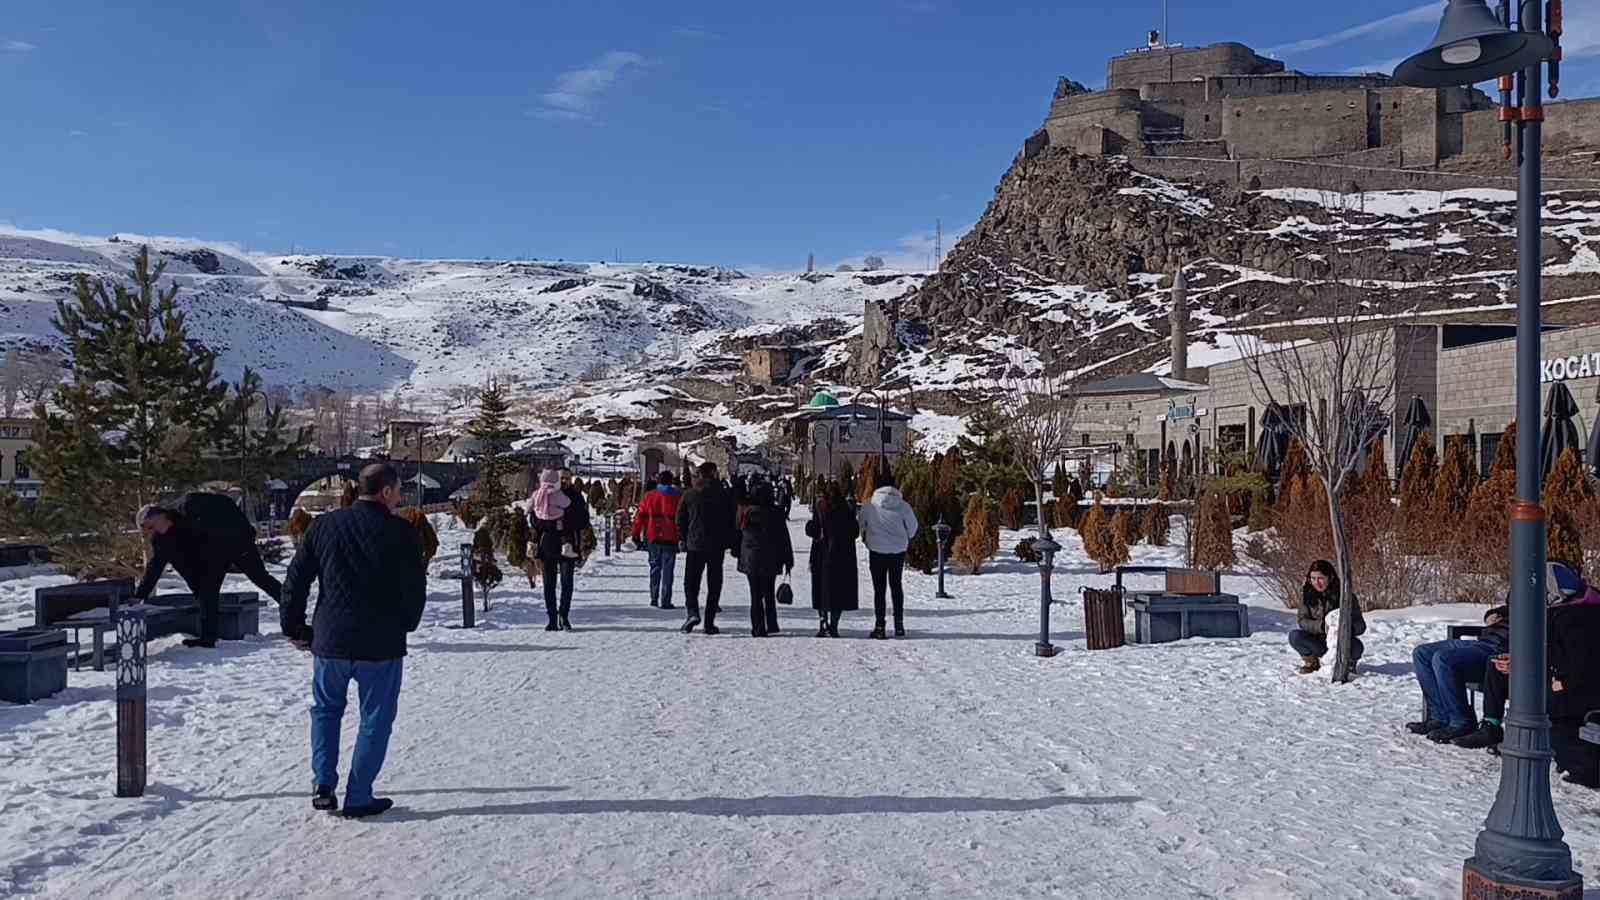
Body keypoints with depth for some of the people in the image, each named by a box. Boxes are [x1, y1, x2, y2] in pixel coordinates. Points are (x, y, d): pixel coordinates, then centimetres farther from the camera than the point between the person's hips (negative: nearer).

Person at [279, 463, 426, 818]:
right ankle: (358, 797, 12)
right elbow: (415, 589, -5)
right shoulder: (401, 533, -9)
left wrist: (294, 627, 16)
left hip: (330, 641, 4)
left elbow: (295, 580, 5)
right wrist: (404, 626, 14)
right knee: (375, 719, 10)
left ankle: (323, 785, 14)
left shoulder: (324, 525, 2)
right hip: (381, 643, -3)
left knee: (326, 709, 23)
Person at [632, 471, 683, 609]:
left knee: (655, 568, 16)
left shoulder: (650, 496, 3)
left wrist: (636, 535, 10)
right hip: (671, 539, -2)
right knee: (667, 570, 1)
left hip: (653, 538, 2)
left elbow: (640, 516, 4)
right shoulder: (678, 496, -2)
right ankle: (665, 601, -3)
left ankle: (654, 598, 16)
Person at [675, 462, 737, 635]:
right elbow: (732, 521, 1)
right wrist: (731, 543, 11)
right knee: (714, 585, 7)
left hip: (694, 545, 0)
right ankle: (710, 623, 6)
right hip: (717, 547, 0)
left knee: (691, 582, 8)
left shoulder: (689, 496, 0)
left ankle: (692, 612, -16)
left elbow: (680, 521, 5)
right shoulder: (724, 495, -2)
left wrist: (685, 540, 18)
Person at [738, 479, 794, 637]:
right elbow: (785, 538, -3)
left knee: (755, 594, 4)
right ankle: (771, 624, 20)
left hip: (751, 559, 0)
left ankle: (758, 628, -1)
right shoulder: (776, 512, -6)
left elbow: (739, 534, 4)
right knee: (769, 594, 17)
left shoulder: (745, 512, -4)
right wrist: (788, 560, 4)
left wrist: (739, 554, 15)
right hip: (771, 559, 0)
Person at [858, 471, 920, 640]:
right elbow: (912, 527, 2)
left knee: (879, 588, 4)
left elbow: (862, 526, 3)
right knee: (896, 585, 17)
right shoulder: (902, 505, -7)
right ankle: (899, 624, 16)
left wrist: (867, 540, 21)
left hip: (876, 550, -1)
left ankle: (879, 626, -1)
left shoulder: (868, 506, -8)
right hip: (899, 550, 2)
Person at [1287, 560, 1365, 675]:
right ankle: (1312, 661, 0)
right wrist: (1322, 626, -29)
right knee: (1294, 636, -26)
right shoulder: (1307, 593, -6)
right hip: (1317, 642, 1)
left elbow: (1361, 626, -13)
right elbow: (1302, 620, -10)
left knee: (1357, 647, -33)